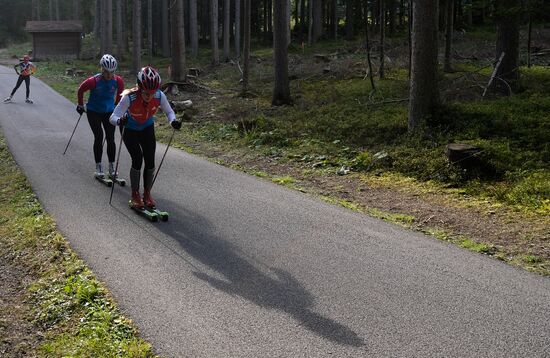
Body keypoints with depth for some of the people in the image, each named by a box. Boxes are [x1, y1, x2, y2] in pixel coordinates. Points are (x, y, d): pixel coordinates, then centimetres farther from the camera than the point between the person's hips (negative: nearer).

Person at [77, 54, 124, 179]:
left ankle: (112, 167, 7)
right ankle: (98, 166, 3)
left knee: (110, 139, -3)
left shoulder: (118, 81, -15)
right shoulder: (94, 81, -23)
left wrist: (117, 106, 15)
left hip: (109, 112, 2)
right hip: (93, 112, -2)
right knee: (99, 137, -7)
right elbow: (80, 90, -5)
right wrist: (80, 105, 6)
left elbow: (119, 94, 7)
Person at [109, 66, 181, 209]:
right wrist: (120, 121, -59)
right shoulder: (129, 98, -36)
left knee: (150, 160, -7)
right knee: (137, 159, -17)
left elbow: (169, 111, -10)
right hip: (130, 131, -3)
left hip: (147, 129, 3)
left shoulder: (159, 96, -27)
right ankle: (135, 196, 0)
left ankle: (147, 194, 13)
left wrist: (173, 121, -32)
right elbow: (113, 117, -36)